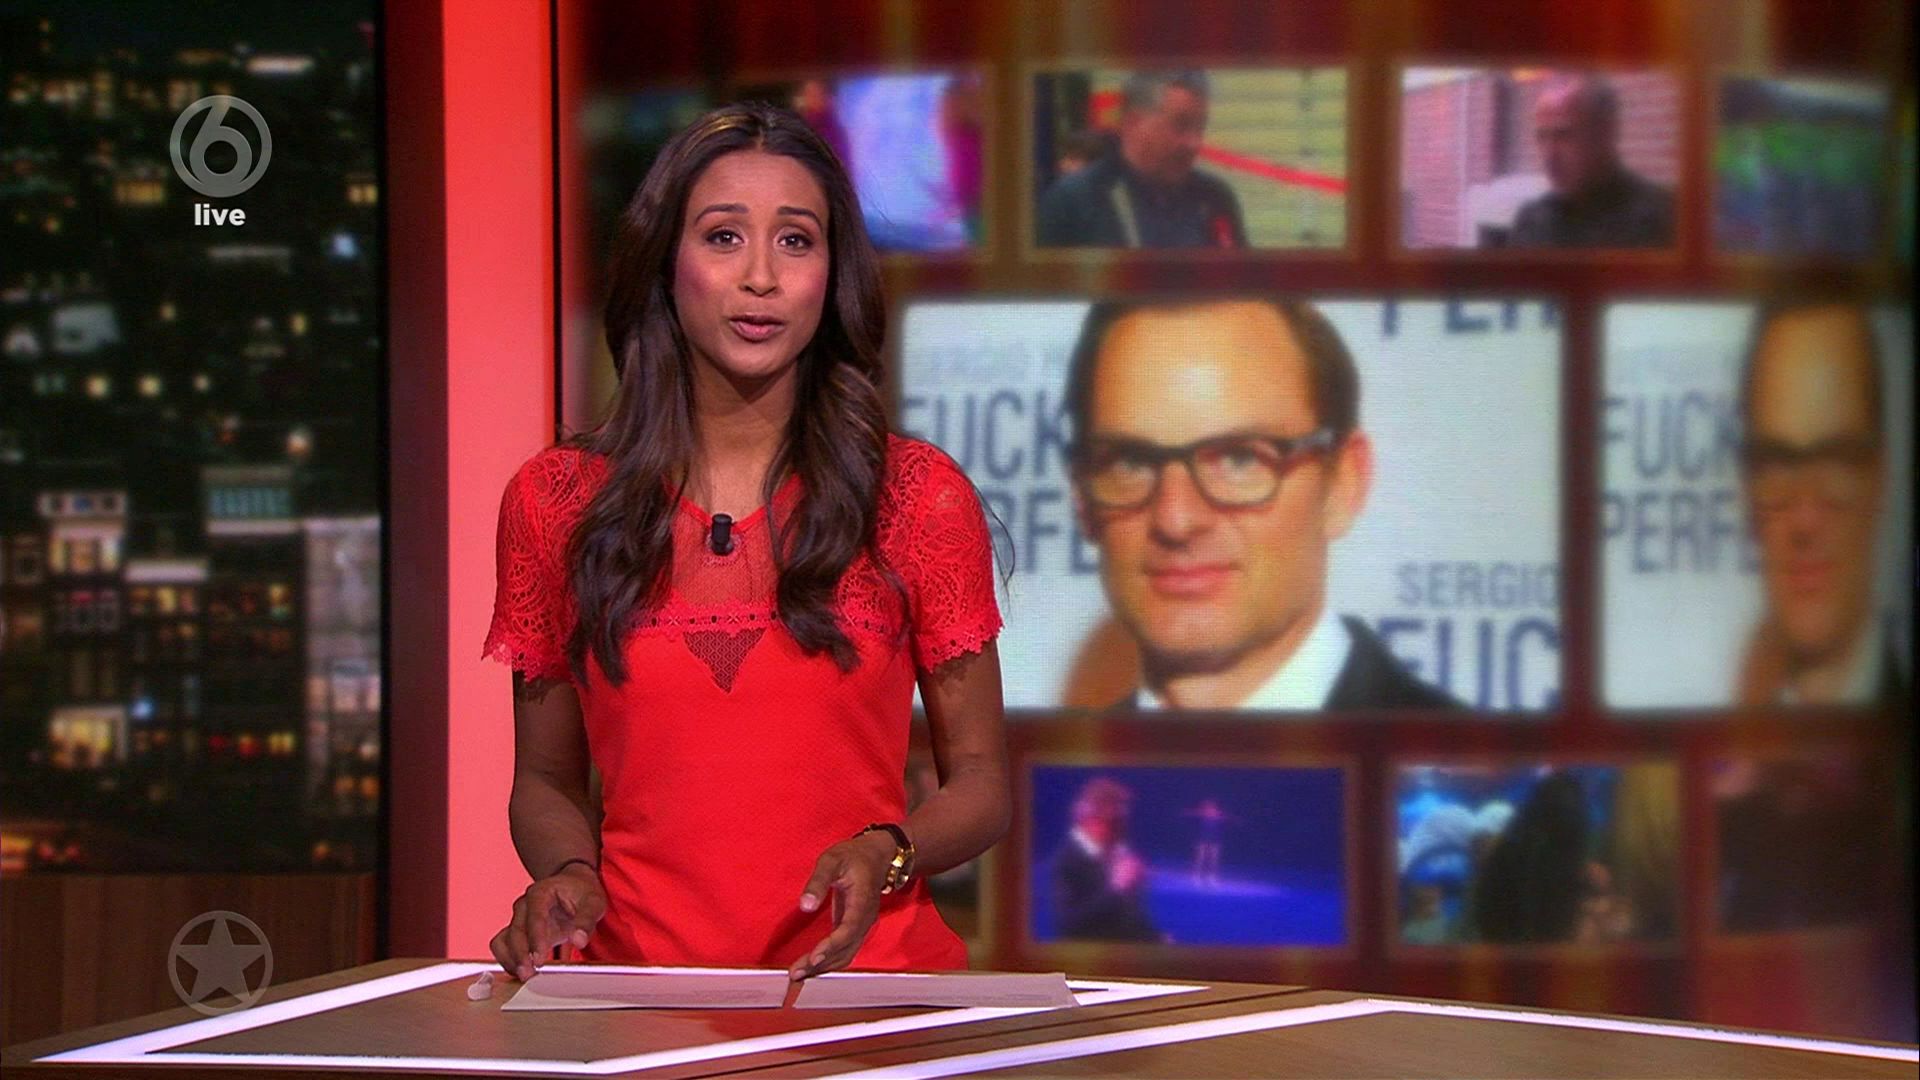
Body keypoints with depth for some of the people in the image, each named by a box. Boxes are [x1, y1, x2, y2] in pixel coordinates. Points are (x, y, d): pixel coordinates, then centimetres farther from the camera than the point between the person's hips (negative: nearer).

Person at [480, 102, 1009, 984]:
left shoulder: (918, 496, 6)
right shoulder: (556, 500, 8)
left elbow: (980, 781, 10)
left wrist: (885, 855, -10)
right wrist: (568, 874, -4)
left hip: (868, 971, -1)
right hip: (644, 988, 1)